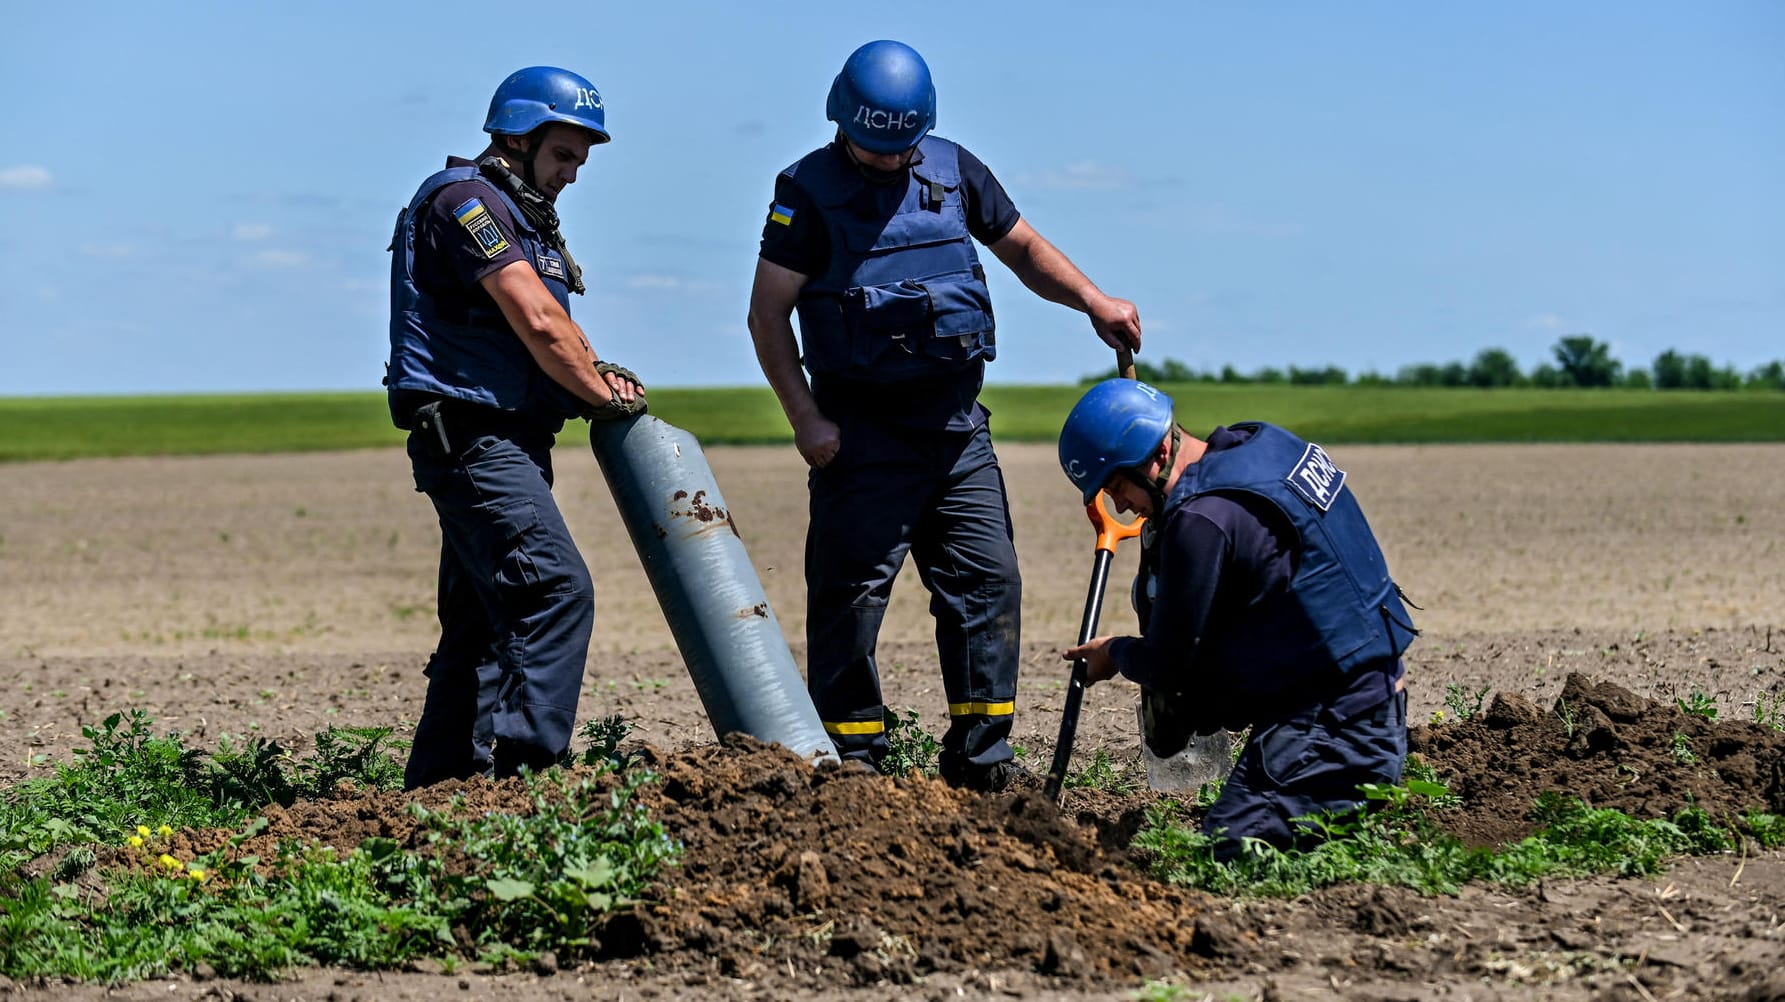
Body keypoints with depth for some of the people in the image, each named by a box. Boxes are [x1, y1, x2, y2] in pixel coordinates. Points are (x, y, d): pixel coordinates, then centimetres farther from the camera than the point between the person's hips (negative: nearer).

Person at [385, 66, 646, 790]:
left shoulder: (519, 215, 24)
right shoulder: (465, 199, -9)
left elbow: (551, 330, 20)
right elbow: (538, 322, -17)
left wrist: (596, 373, -1)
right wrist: (603, 393, -6)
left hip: (503, 443, 11)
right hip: (471, 438, -11)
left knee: (486, 618, 11)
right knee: (557, 591, -19)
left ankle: (438, 784, 15)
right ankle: (527, 770, -22)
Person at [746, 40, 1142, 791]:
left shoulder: (953, 171, 8)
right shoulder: (809, 190, -5)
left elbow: (1023, 249, 19)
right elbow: (767, 314, -6)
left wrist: (1093, 302, 2)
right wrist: (805, 418, -15)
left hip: (955, 421, 5)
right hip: (863, 427, -5)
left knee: (988, 580, 2)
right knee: (852, 590, -5)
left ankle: (980, 755, 8)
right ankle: (851, 757, 3)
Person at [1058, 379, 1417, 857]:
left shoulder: (1202, 518, -18)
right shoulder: (1267, 442, 10)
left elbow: (1164, 668, -8)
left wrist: (1115, 655, 14)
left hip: (1332, 724, -10)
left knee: (1228, 848, -14)